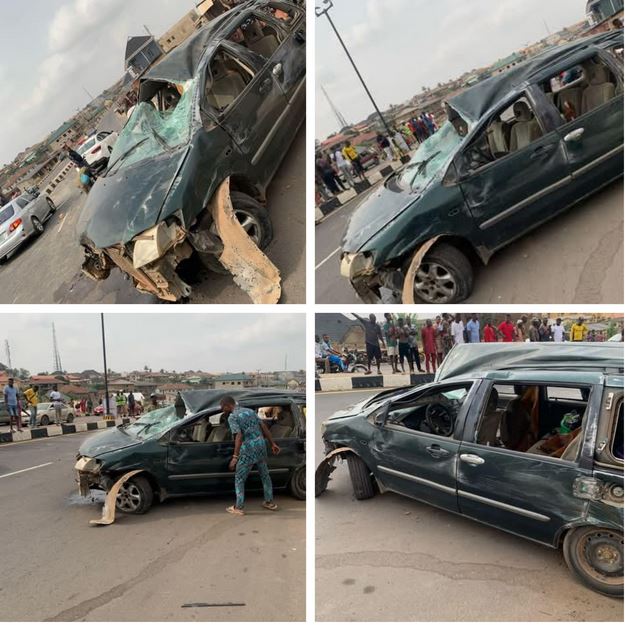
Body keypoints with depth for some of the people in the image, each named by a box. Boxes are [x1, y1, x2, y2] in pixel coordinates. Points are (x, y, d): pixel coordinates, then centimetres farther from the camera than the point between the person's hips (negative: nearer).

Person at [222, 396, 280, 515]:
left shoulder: (232, 417, -8)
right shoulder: (250, 411, 14)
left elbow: (239, 437, -20)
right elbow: (264, 428, 12)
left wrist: (235, 457, -21)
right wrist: (272, 444, 16)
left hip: (248, 449, -7)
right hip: (261, 444, 7)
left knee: (239, 479, 7)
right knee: (265, 475, 20)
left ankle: (239, 508, 11)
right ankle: (270, 502, 29)